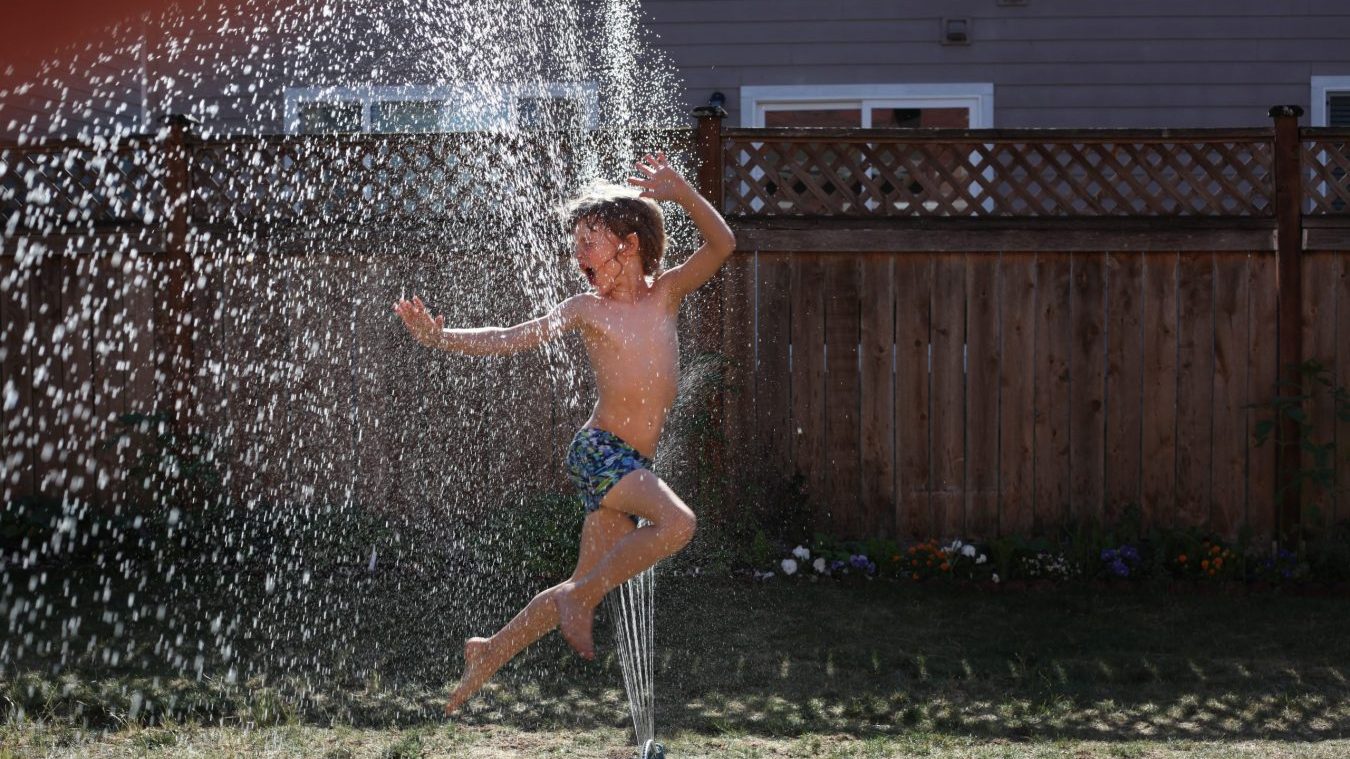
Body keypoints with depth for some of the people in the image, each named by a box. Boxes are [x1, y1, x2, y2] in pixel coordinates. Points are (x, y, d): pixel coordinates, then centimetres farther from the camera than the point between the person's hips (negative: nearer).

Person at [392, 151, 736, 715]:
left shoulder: (665, 293, 9)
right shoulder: (585, 310, 2)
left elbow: (722, 245, 0)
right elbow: (507, 340, 1)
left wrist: (681, 192, -13)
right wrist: (439, 339, -10)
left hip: (631, 466, 5)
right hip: (597, 450, -5)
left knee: (588, 585, 10)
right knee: (677, 522, -30)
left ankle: (491, 652, 25)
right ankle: (582, 597, -14)